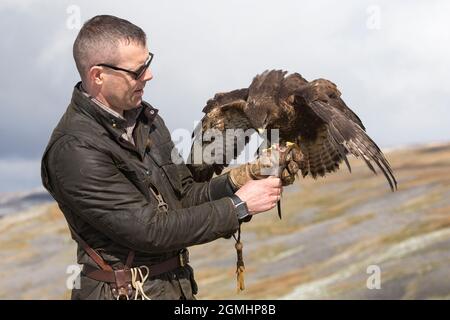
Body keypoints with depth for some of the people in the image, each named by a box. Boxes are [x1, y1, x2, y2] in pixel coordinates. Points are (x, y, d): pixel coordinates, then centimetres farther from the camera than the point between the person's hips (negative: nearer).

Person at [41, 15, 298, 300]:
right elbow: (150, 229, -22)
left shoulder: (144, 116, 4)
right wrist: (238, 206, -18)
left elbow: (184, 197, 9)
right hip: (127, 290, -7)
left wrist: (232, 182, -9)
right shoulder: (73, 150, -22)